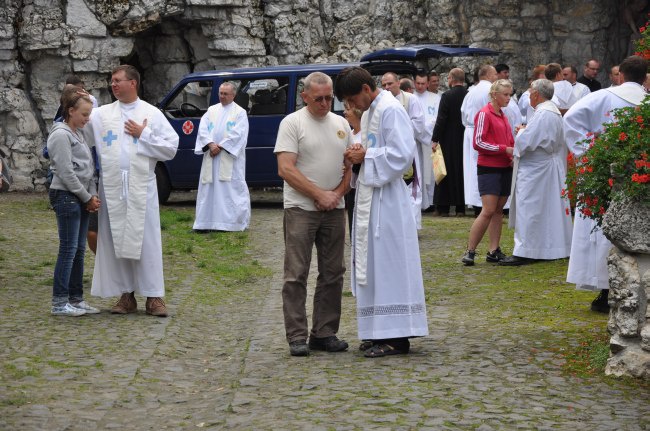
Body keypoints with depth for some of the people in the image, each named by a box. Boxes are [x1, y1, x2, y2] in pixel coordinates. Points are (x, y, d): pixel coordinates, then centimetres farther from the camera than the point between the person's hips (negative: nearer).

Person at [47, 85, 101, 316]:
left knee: (79, 250, 9)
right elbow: (66, 173, -16)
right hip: (66, 196, -9)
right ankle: (59, 303, -5)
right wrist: (87, 197, -10)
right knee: (68, 249, -8)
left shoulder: (78, 134, 16)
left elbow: (88, 167, 17)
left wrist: (92, 195, 3)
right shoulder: (61, 135, -12)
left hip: (81, 198, 9)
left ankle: (76, 299, 14)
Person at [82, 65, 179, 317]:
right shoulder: (102, 114, 10)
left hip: (141, 187, -2)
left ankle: (153, 296, 3)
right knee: (115, 241, 4)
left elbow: (171, 147, 1)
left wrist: (144, 135, -6)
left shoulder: (152, 114, 4)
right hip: (111, 186, 2)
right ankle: (126, 296, 12)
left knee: (147, 240, -1)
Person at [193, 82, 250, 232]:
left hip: (230, 158, -4)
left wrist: (220, 146, -14)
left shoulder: (240, 112, 2)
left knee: (232, 188, -5)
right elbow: (203, 129, 4)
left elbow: (237, 134, -9)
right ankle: (206, 222, 5)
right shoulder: (212, 110, 14)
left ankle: (238, 221, -1)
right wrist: (211, 145, -13)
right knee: (209, 189, 3)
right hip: (211, 157, 4)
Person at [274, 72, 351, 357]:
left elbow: (350, 166, 14)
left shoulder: (341, 124, 13)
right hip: (300, 208, -6)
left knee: (332, 274, 7)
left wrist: (336, 194, -5)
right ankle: (297, 337, -3)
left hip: (334, 209, 6)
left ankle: (325, 333, 14)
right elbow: (286, 169, -12)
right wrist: (320, 194, -14)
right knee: (296, 275, -6)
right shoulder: (292, 123, -4)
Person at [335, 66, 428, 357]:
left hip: (386, 199, -10)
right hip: (370, 197, 10)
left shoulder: (390, 110, -13)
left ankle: (396, 338, -4)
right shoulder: (369, 112, 17)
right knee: (372, 264, 11)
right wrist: (360, 154, 5)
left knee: (388, 264, -8)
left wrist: (365, 156, -14)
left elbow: (402, 153, -20)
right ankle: (381, 332, 16)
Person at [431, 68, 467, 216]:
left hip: (448, 139, -4)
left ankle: (444, 207, 2)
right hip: (464, 140, 4)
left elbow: (441, 119, -15)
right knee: (462, 172, 10)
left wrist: (435, 140, -12)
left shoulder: (447, 96, -13)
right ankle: (461, 207, 11)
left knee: (446, 172, 2)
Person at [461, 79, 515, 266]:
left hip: (505, 168, 8)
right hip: (489, 168, -8)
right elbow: (478, 143, -14)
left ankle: (494, 251, 10)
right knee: (488, 211, -12)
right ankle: (470, 251, -6)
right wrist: (504, 149, -16)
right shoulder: (484, 114, -7)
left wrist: (513, 154, 4)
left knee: (499, 210, 6)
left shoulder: (503, 116, 16)